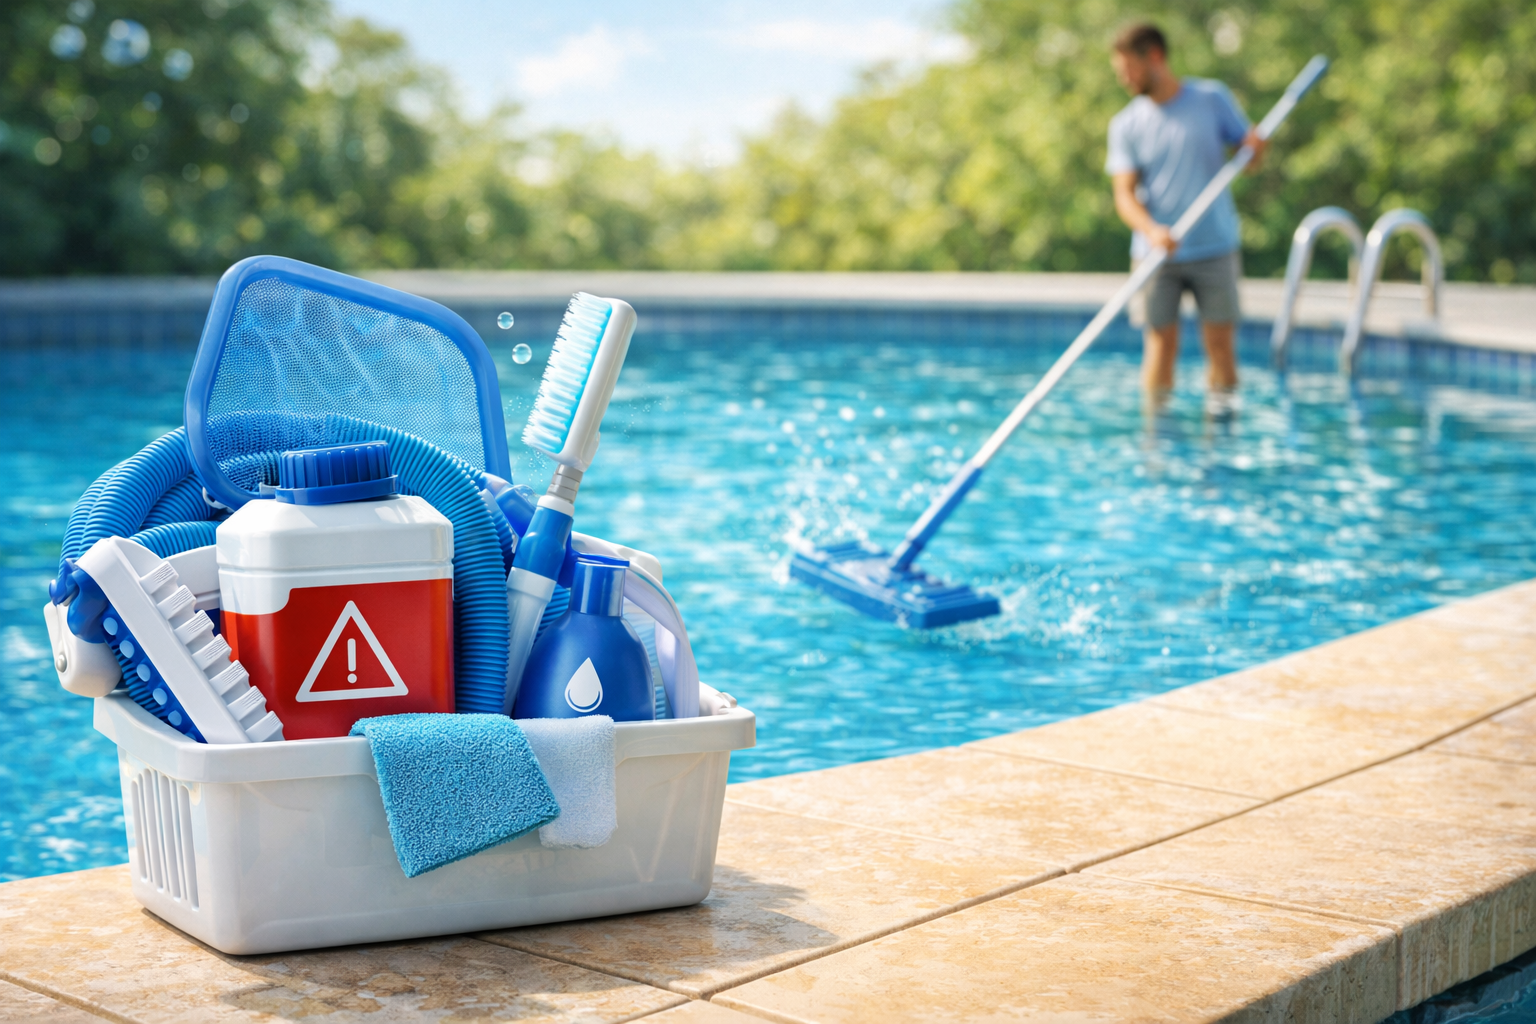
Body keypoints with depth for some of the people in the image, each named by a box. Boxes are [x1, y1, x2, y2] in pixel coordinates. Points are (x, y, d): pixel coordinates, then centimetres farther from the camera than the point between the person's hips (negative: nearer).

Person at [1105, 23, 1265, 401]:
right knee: (1161, 344, -3)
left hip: (1215, 247, 0)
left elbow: (1250, 144, 6)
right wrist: (1151, 230, -25)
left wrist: (1254, 149, -20)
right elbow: (1124, 194, -6)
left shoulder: (1212, 97, 2)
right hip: (1157, 253, 0)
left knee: (1220, 344, 1)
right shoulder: (1126, 124, 2)